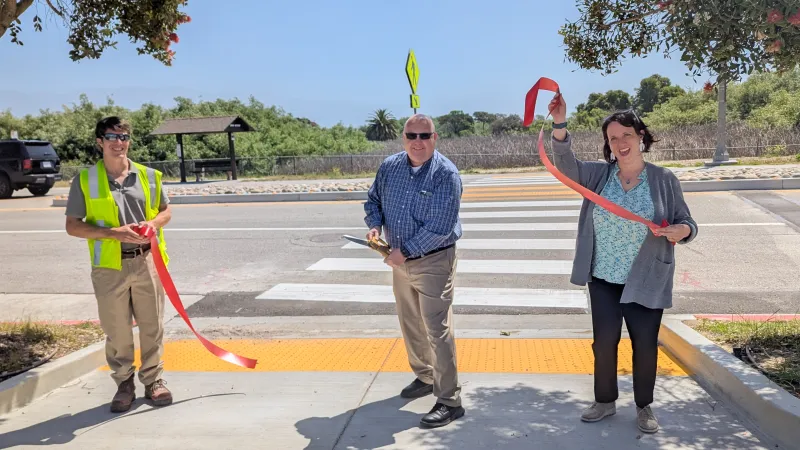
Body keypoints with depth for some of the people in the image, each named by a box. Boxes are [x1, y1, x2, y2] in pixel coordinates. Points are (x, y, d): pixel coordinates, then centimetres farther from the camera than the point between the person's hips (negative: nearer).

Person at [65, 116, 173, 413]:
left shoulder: (148, 175, 5)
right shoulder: (85, 179, -2)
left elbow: (165, 210, 16)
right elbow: (73, 226, -3)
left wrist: (153, 224, -8)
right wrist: (113, 233, -17)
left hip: (147, 261, 2)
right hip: (110, 266, -2)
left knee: (152, 326, 9)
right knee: (117, 331, 6)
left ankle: (153, 380, 25)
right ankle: (124, 383, 24)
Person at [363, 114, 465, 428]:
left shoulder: (446, 174, -19)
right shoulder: (389, 167, 1)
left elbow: (439, 227, -24)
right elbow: (373, 199, 15)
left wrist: (405, 252, -22)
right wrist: (374, 225, -6)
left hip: (433, 261, -7)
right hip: (400, 260, 7)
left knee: (437, 329, -7)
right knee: (410, 324, 19)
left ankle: (450, 401, 1)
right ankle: (424, 377, 39)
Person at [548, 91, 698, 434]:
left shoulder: (664, 180, -4)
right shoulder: (598, 174, -1)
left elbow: (687, 224, 0)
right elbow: (566, 165, -18)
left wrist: (681, 231, -25)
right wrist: (559, 125, -33)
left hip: (646, 281, -1)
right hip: (603, 279, 2)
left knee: (645, 345, 9)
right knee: (604, 342, 9)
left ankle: (644, 406, 29)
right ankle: (605, 401, 29)